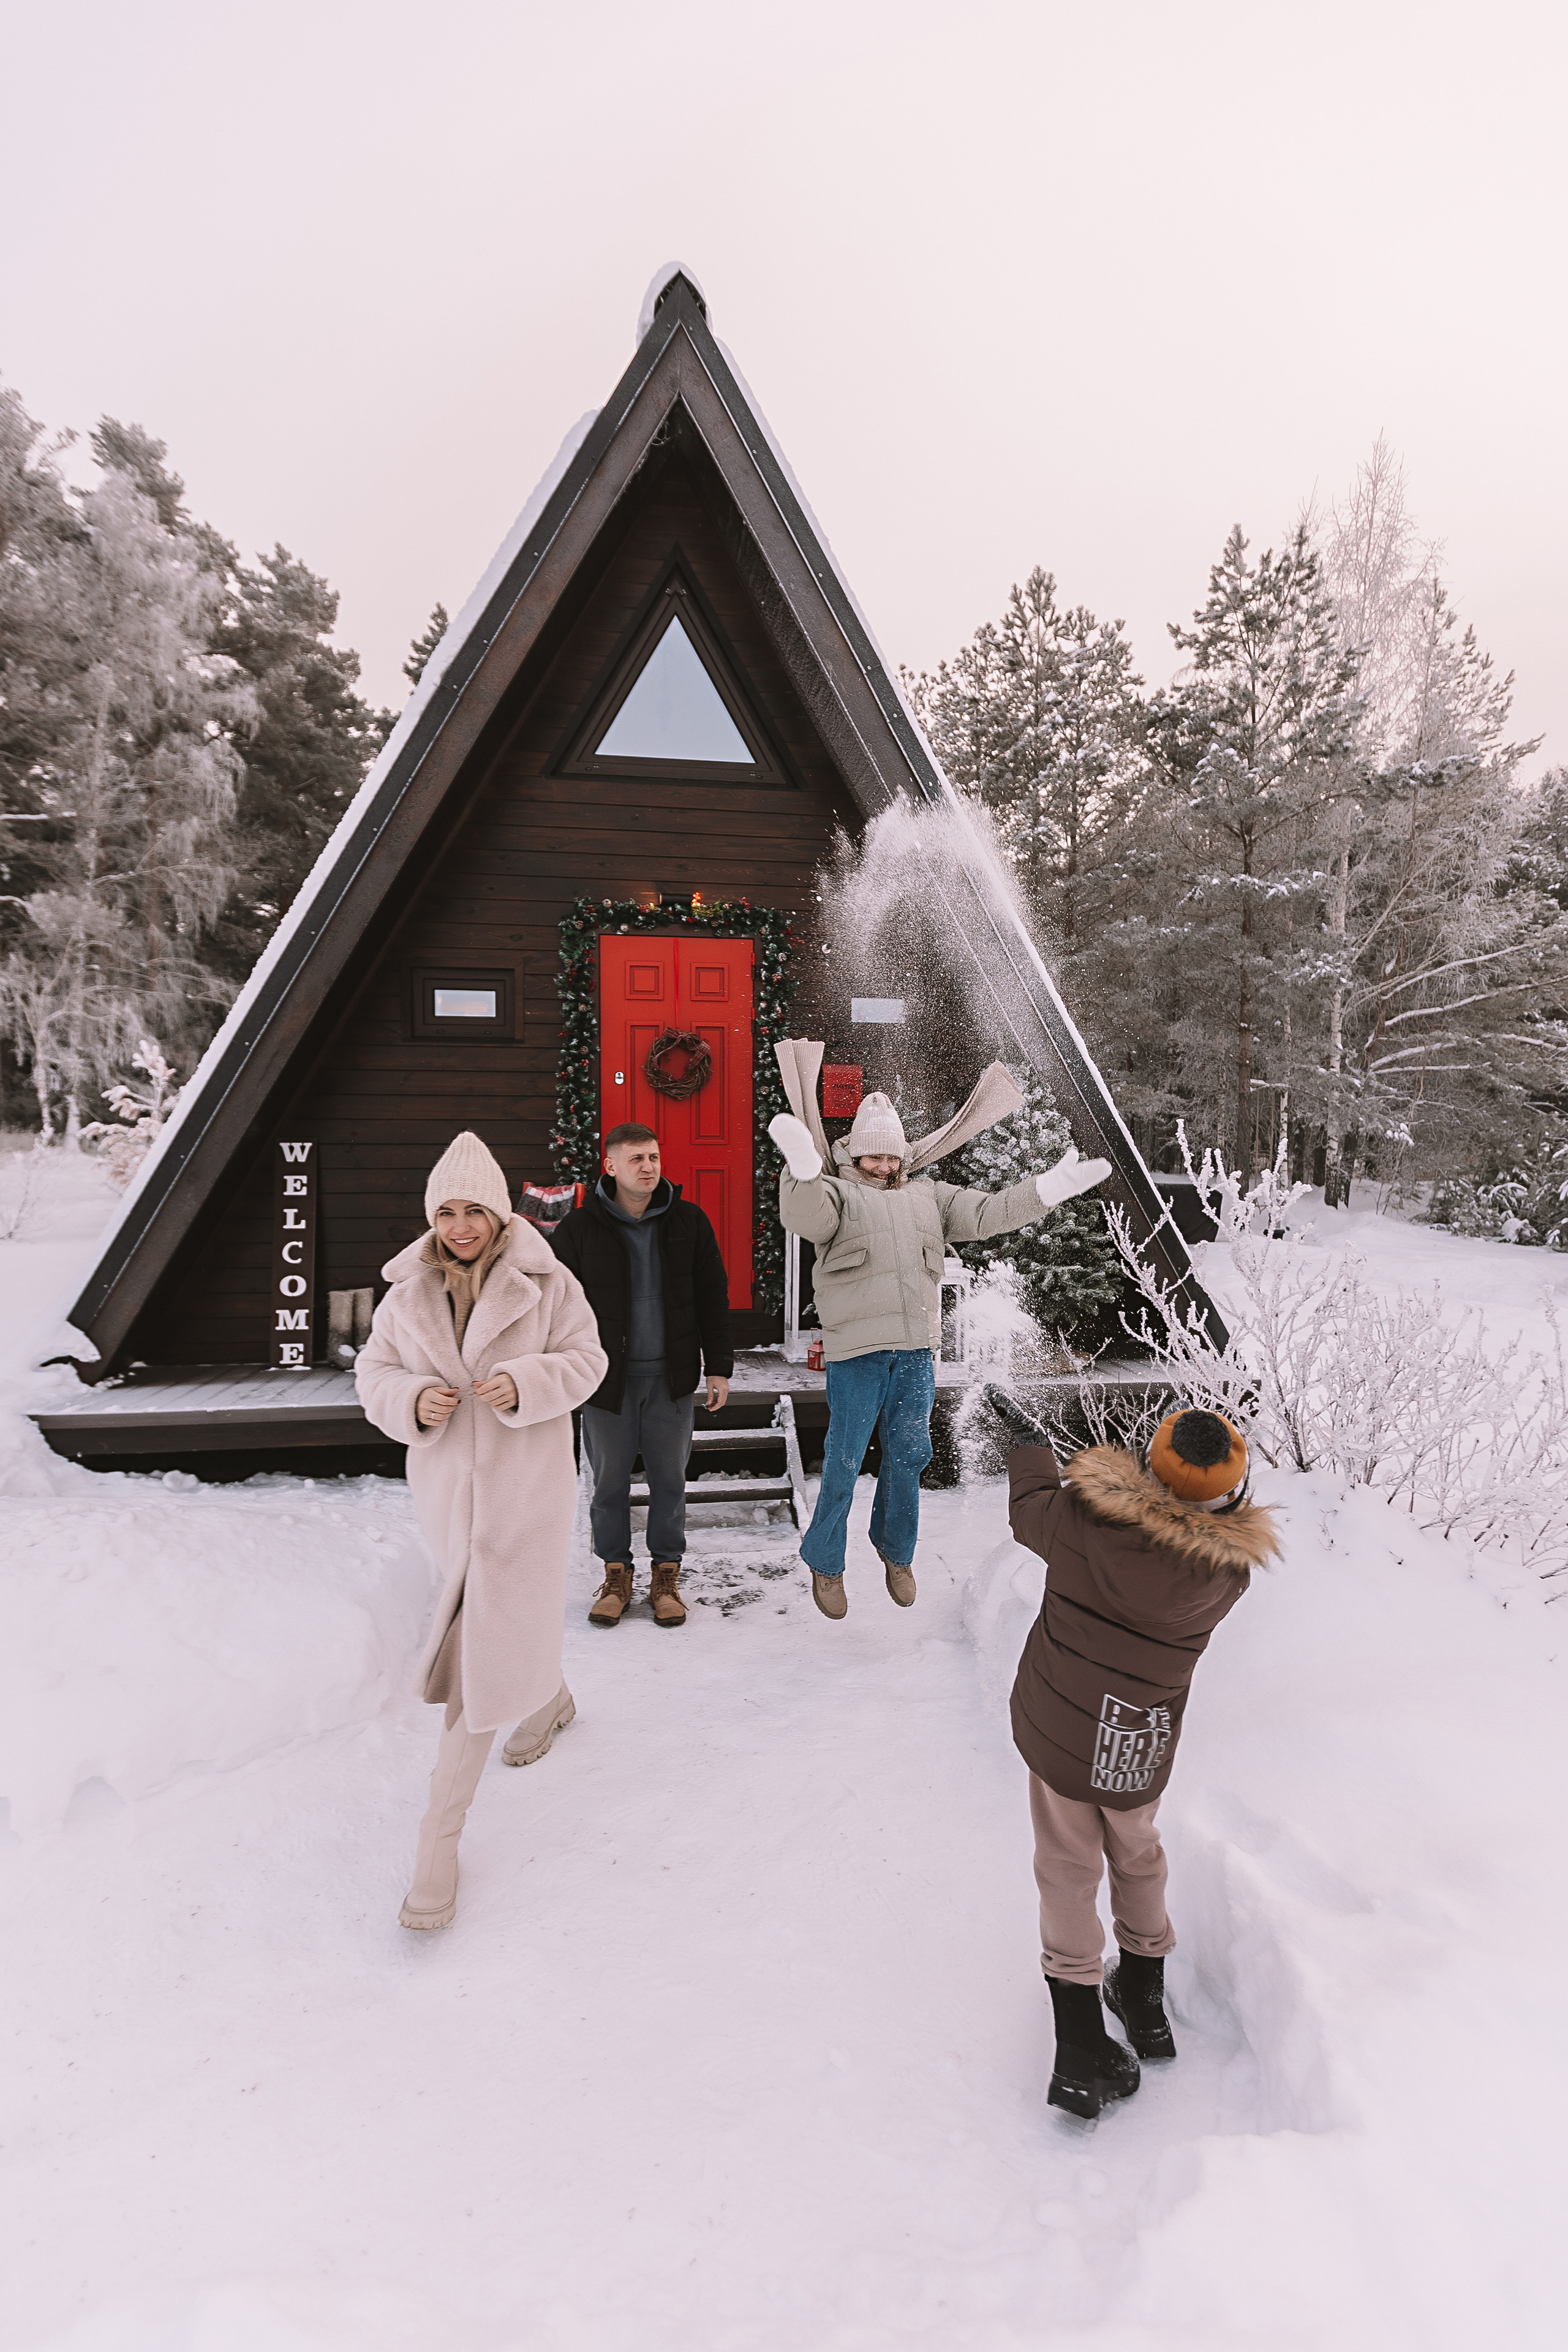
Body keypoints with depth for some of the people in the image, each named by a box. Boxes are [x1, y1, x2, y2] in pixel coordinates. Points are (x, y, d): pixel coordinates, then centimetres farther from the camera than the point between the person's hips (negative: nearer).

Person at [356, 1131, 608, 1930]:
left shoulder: (545, 1283, -10)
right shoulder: (408, 1291, 0)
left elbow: (584, 1358, -5)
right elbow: (374, 1371, 4)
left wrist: (524, 1384, -24)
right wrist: (412, 1400, -18)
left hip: (524, 1487, -4)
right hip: (447, 1484, 5)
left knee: (487, 1648, -7)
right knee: (503, 1616, 25)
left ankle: (439, 1840, 3)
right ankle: (552, 1697, 58)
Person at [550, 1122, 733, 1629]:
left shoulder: (689, 1221, 0)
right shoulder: (578, 1229, -4)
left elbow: (712, 1297, 6)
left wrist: (719, 1367, 3)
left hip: (671, 1377, 1)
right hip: (607, 1377, -1)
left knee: (669, 1478, 10)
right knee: (609, 1480, 8)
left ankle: (667, 1574, 25)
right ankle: (616, 1574, 26)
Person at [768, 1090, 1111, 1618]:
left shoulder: (928, 1195, 18)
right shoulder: (837, 1194, 1)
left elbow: (987, 1213, 13)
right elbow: (803, 1217, -21)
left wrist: (1049, 1188, 2)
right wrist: (804, 1170, -43)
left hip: (916, 1349, 5)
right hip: (856, 1352, -5)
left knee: (908, 1454, 14)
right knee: (845, 1461, 1)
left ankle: (897, 1552, 36)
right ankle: (825, 1563, 21)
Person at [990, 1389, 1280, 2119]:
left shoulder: (1087, 1517, -20)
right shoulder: (1227, 1566, -17)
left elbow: (1031, 1512, 0)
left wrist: (1028, 1442, 18)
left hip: (1057, 1725, -1)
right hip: (1140, 1745, 1)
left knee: (1068, 1871, 14)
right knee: (1137, 1854, 27)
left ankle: (1082, 2048, 16)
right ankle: (1144, 2000, 46)